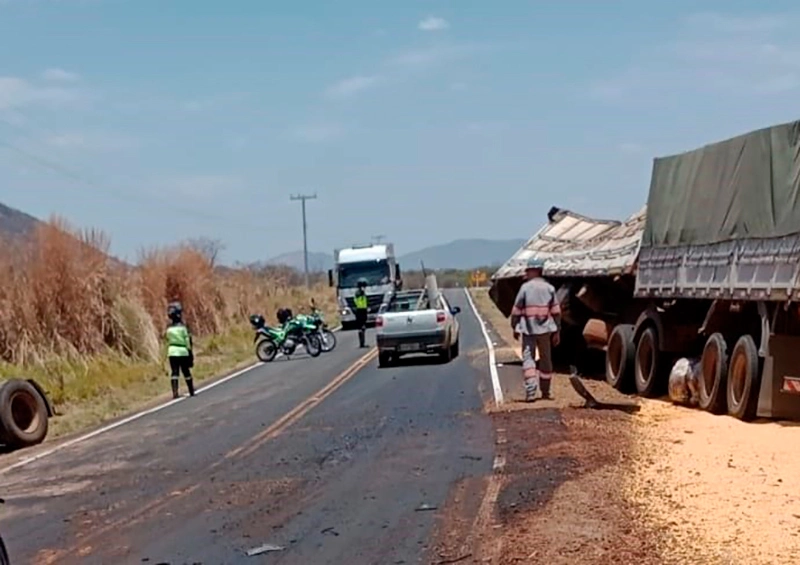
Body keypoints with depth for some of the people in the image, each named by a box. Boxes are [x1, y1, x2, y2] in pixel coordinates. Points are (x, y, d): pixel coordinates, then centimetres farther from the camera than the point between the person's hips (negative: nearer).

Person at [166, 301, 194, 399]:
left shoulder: (169, 328, 1)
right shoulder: (183, 327, -9)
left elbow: (168, 341, 4)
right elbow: (188, 341, -8)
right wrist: (191, 354, -2)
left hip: (172, 352, 2)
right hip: (183, 352, -2)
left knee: (174, 373, 1)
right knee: (186, 372, 10)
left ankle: (175, 392, -12)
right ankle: (191, 391, 21)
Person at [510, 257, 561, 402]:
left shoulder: (525, 287, -6)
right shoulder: (549, 288, 4)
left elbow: (516, 310, -4)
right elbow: (556, 311, 4)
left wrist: (515, 328, 7)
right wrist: (557, 331, 9)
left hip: (529, 330, -3)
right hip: (545, 329, 3)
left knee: (528, 359, -3)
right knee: (545, 360, 14)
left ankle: (530, 392, -16)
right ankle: (545, 392, 20)